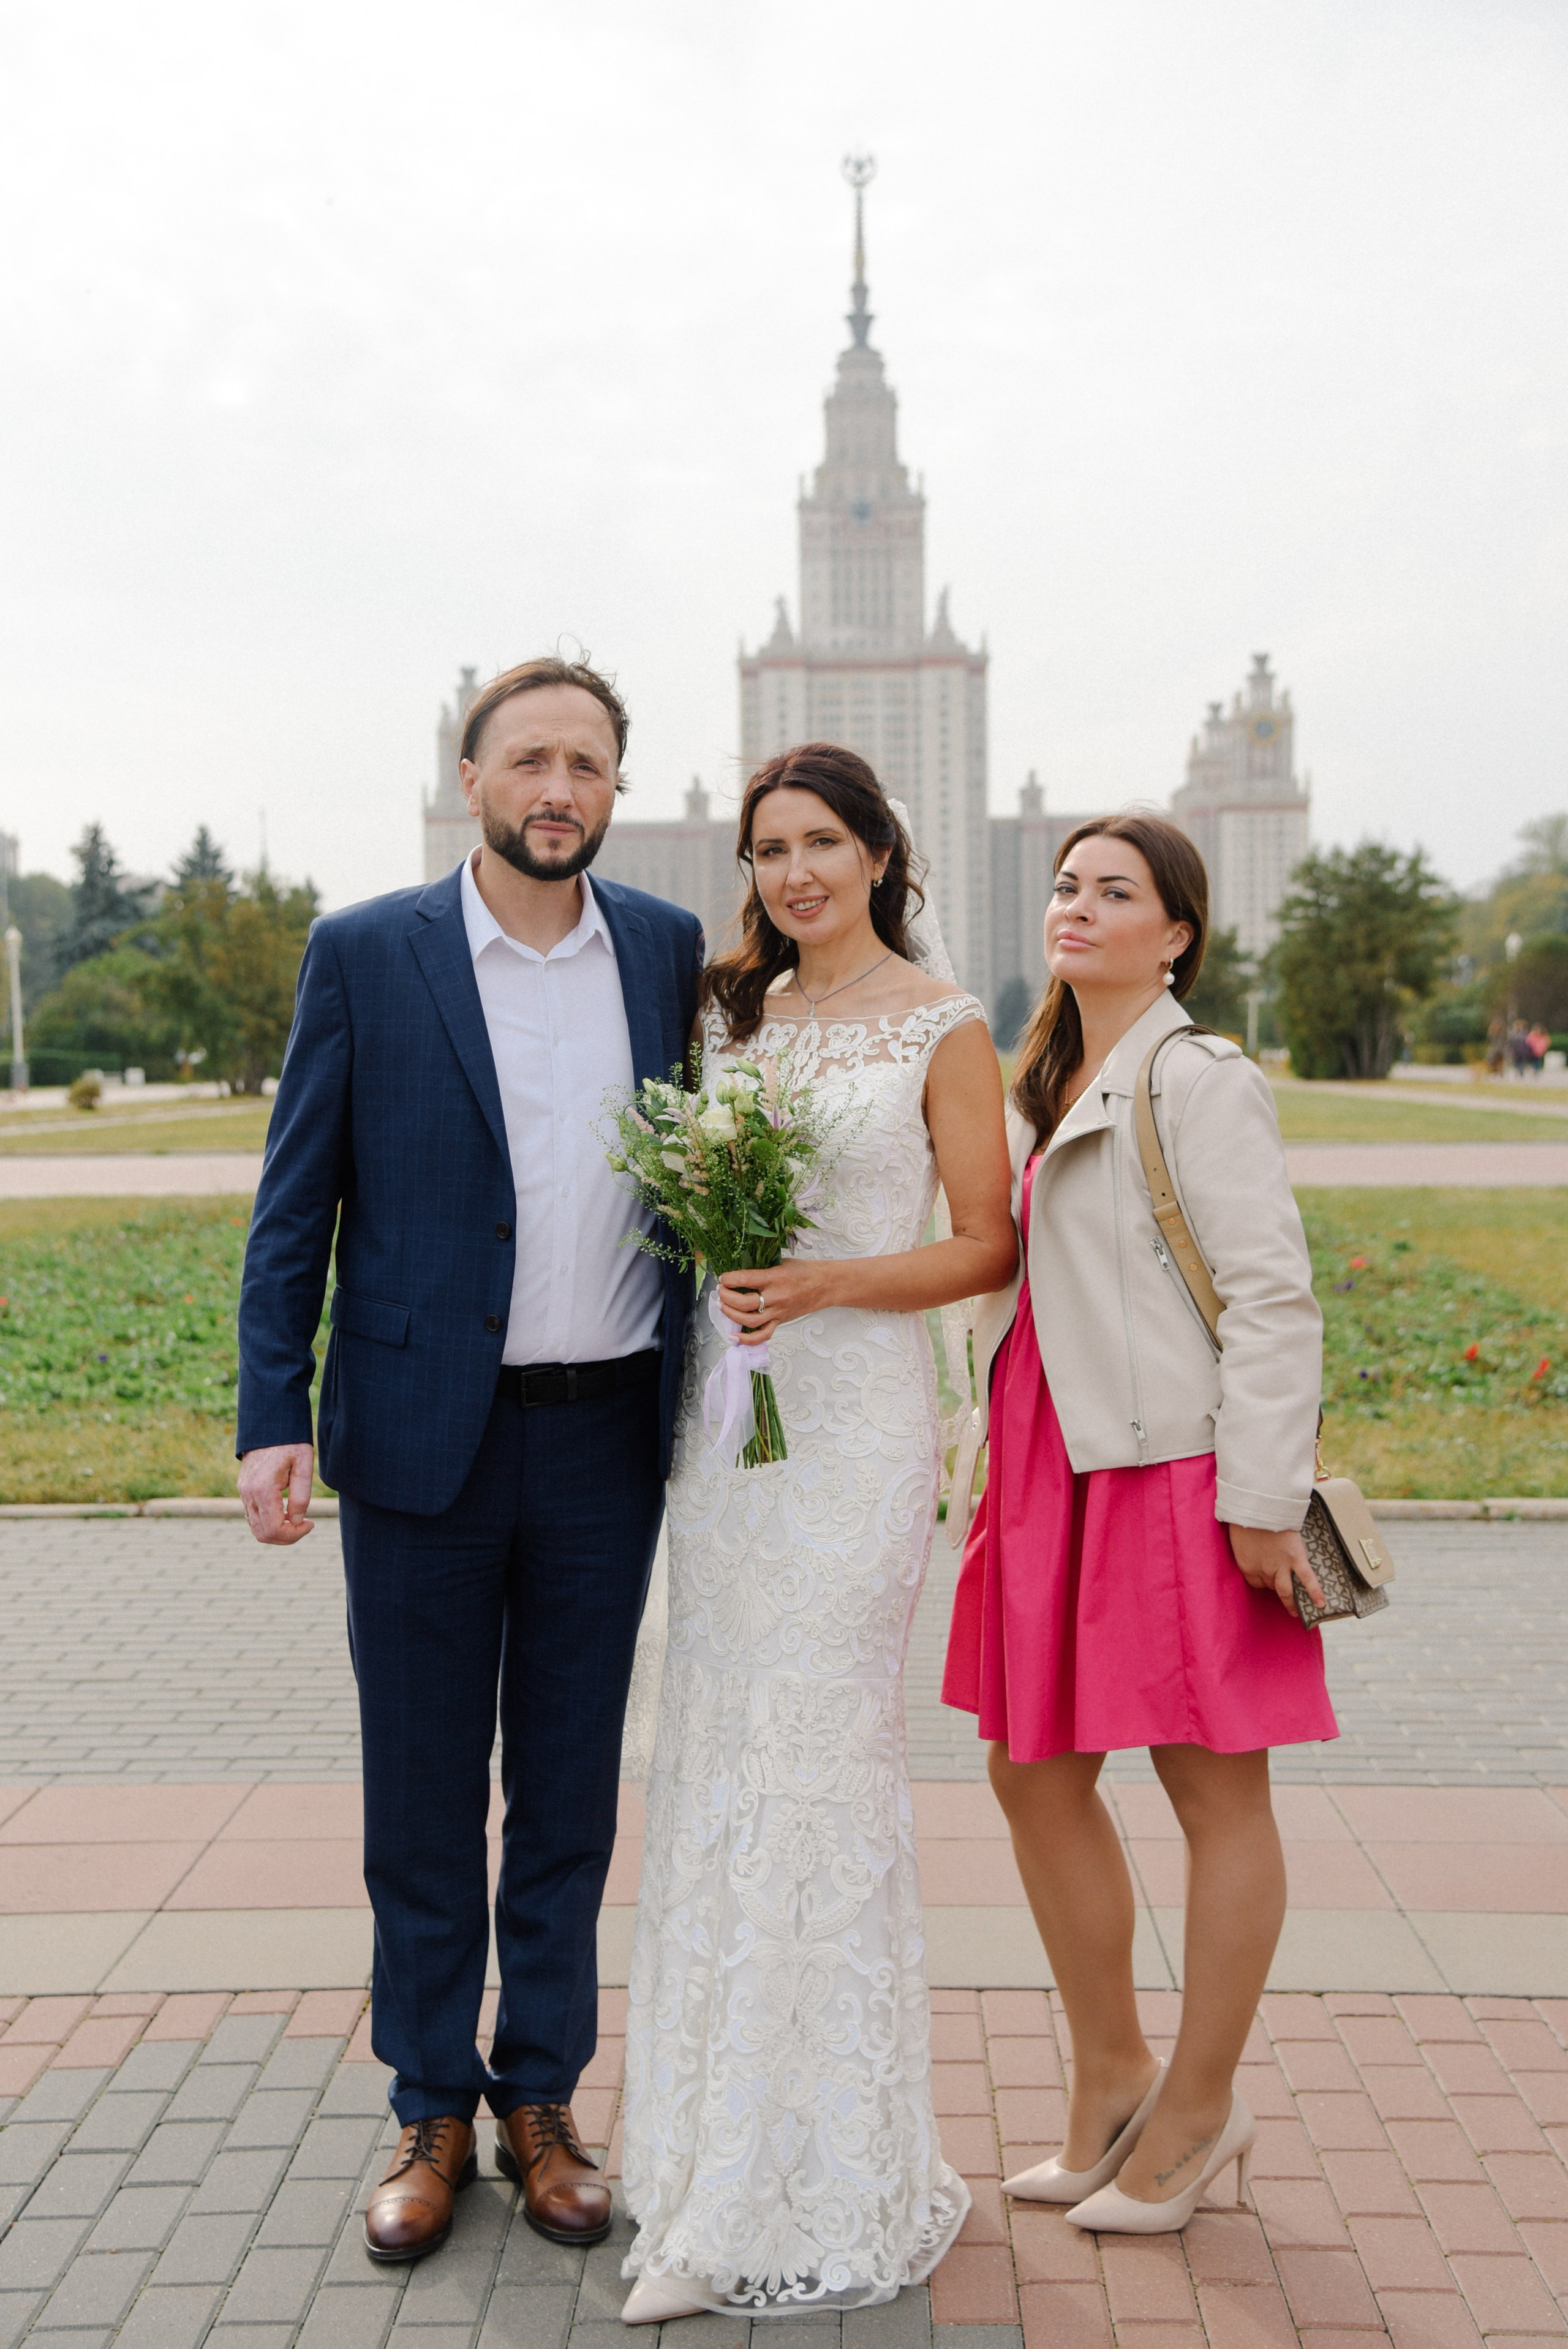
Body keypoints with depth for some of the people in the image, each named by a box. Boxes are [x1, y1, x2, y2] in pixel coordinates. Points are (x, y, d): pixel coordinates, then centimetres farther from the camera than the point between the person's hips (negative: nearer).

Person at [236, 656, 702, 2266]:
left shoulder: (670, 950, 4)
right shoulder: (362, 954, -2)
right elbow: (295, 1206, -2)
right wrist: (272, 1418, -9)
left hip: (606, 1435, 2)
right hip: (422, 1432, -2)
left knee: (570, 1786, 13)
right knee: (421, 1792, 10)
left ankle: (540, 2100, 30)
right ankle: (431, 2113, 28)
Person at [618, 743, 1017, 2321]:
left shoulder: (942, 1026, -3)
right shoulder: (733, 1012, 13)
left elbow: (987, 1248, -4)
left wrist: (830, 1281, -17)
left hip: (856, 1415, -6)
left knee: (818, 1769, -3)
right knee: (712, 1764, 9)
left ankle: (829, 2190, 14)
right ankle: (719, 2190, 24)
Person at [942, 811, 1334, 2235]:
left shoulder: (1198, 1080, -9)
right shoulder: (1041, 1085, 16)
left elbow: (1271, 1298, -14)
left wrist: (1263, 1500, -17)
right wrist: (990, 1457, 17)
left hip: (1175, 1472, -8)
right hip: (1050, 1471, 9)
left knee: (1214, 1790, 6)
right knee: (1034, 1774, 12)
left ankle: (1199, 2112, 24)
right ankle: (1110, 2079, 32)